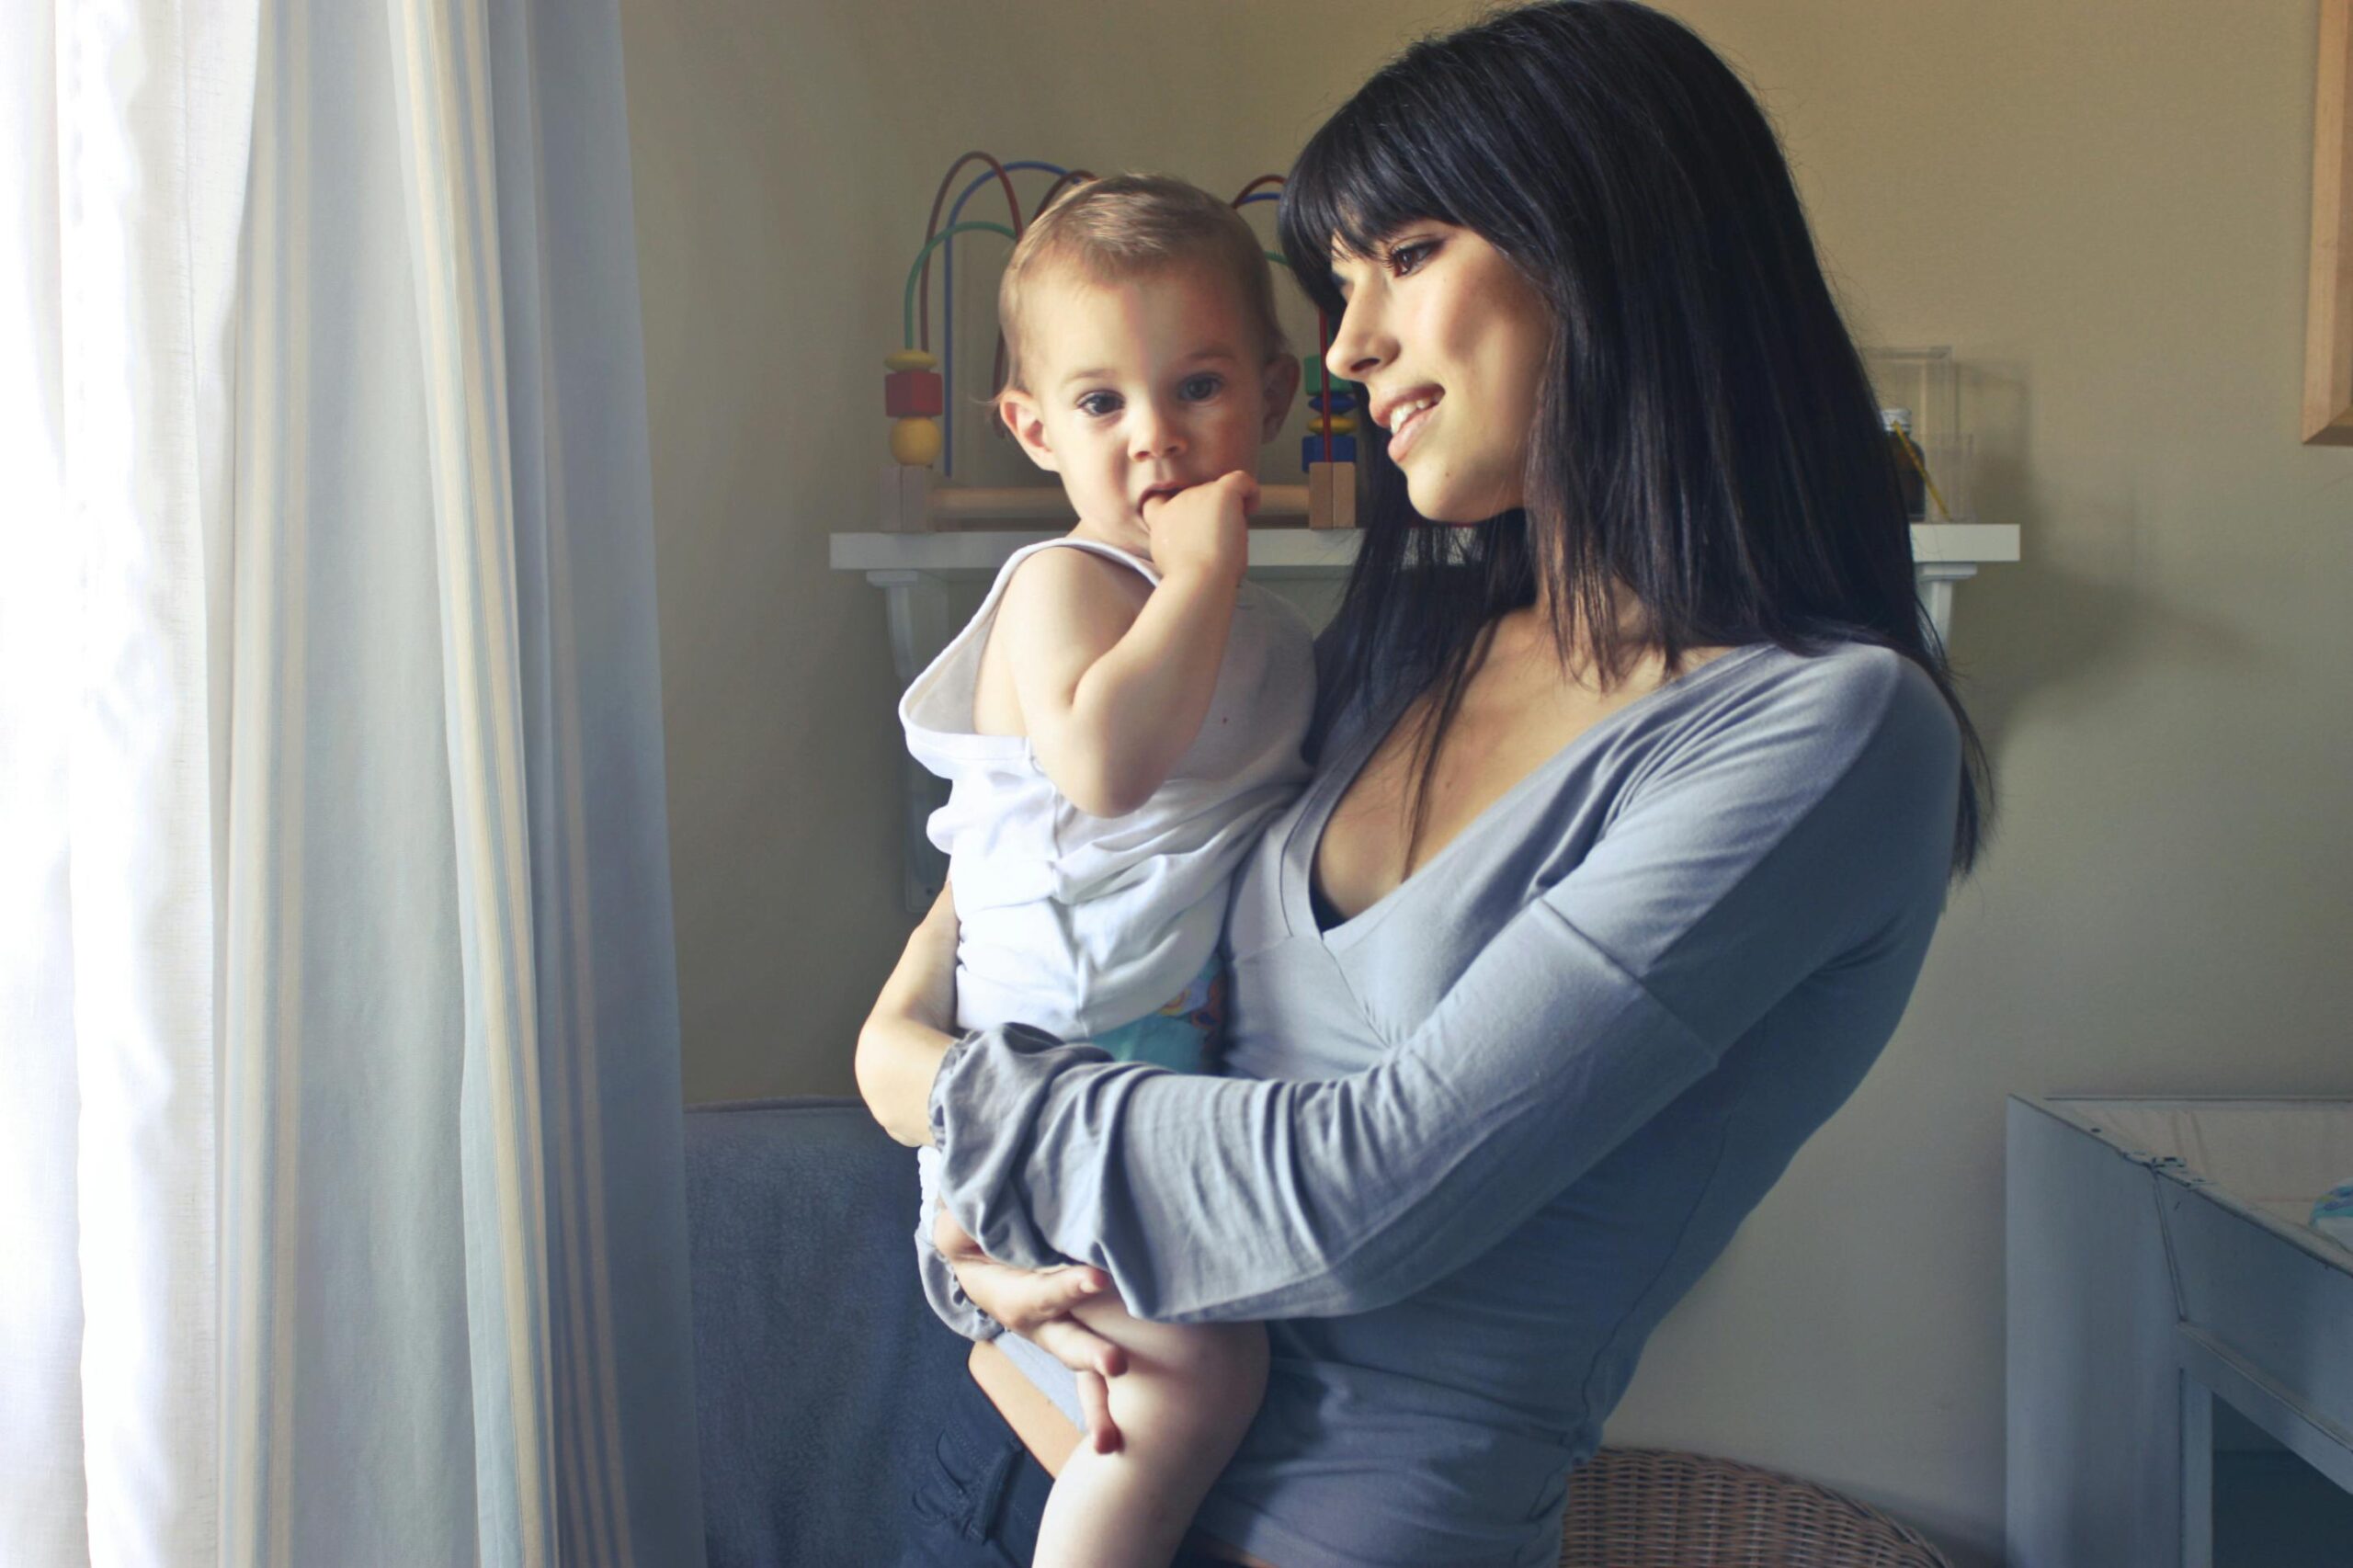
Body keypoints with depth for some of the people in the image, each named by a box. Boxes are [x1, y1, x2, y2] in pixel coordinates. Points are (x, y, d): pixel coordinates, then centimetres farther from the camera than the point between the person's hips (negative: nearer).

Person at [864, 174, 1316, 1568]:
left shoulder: (1261, 626, 13)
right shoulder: (1063, 583, -11)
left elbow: (1303, 821, 27)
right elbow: (1105, 758, -33)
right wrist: (1203, 565, -23)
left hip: (1202, 1062, 8)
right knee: (1202, 1371, -21)